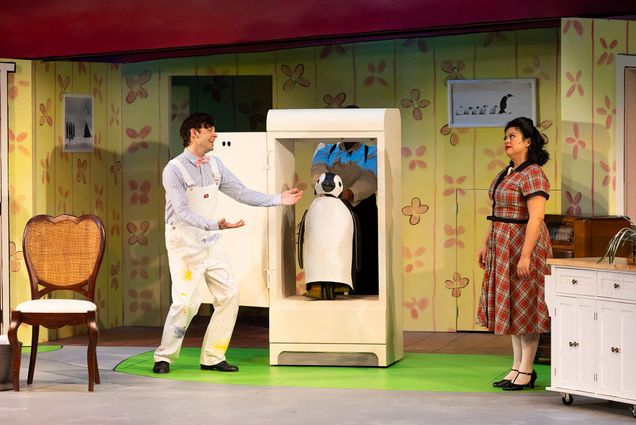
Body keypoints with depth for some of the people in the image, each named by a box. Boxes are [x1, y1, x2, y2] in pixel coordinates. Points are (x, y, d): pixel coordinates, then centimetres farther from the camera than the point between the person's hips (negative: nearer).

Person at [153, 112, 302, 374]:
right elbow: (183, 212, -23)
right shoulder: (174, 170, -14)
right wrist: (215, 224, -35)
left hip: (210, 243, 7)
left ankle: (212, 357, 10)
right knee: (186, 301, -12)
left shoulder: (214, 165, 7)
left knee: (229, 294, 2)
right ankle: (164, 357, 5)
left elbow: (241, 193, 10)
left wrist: (277, 200, 5)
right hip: (185, 244, -7)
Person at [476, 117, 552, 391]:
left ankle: (526, 372, 5)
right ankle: (517, 367, 18)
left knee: (524, 306, -3)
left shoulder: (533, 175, -16)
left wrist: (525, 255, -26)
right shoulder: (506, 173, 13)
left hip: (523, 245, -9)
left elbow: (536, 218, -22)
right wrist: (486, 245, 16)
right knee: (511, 306, 12)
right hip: (502, 245, 9)